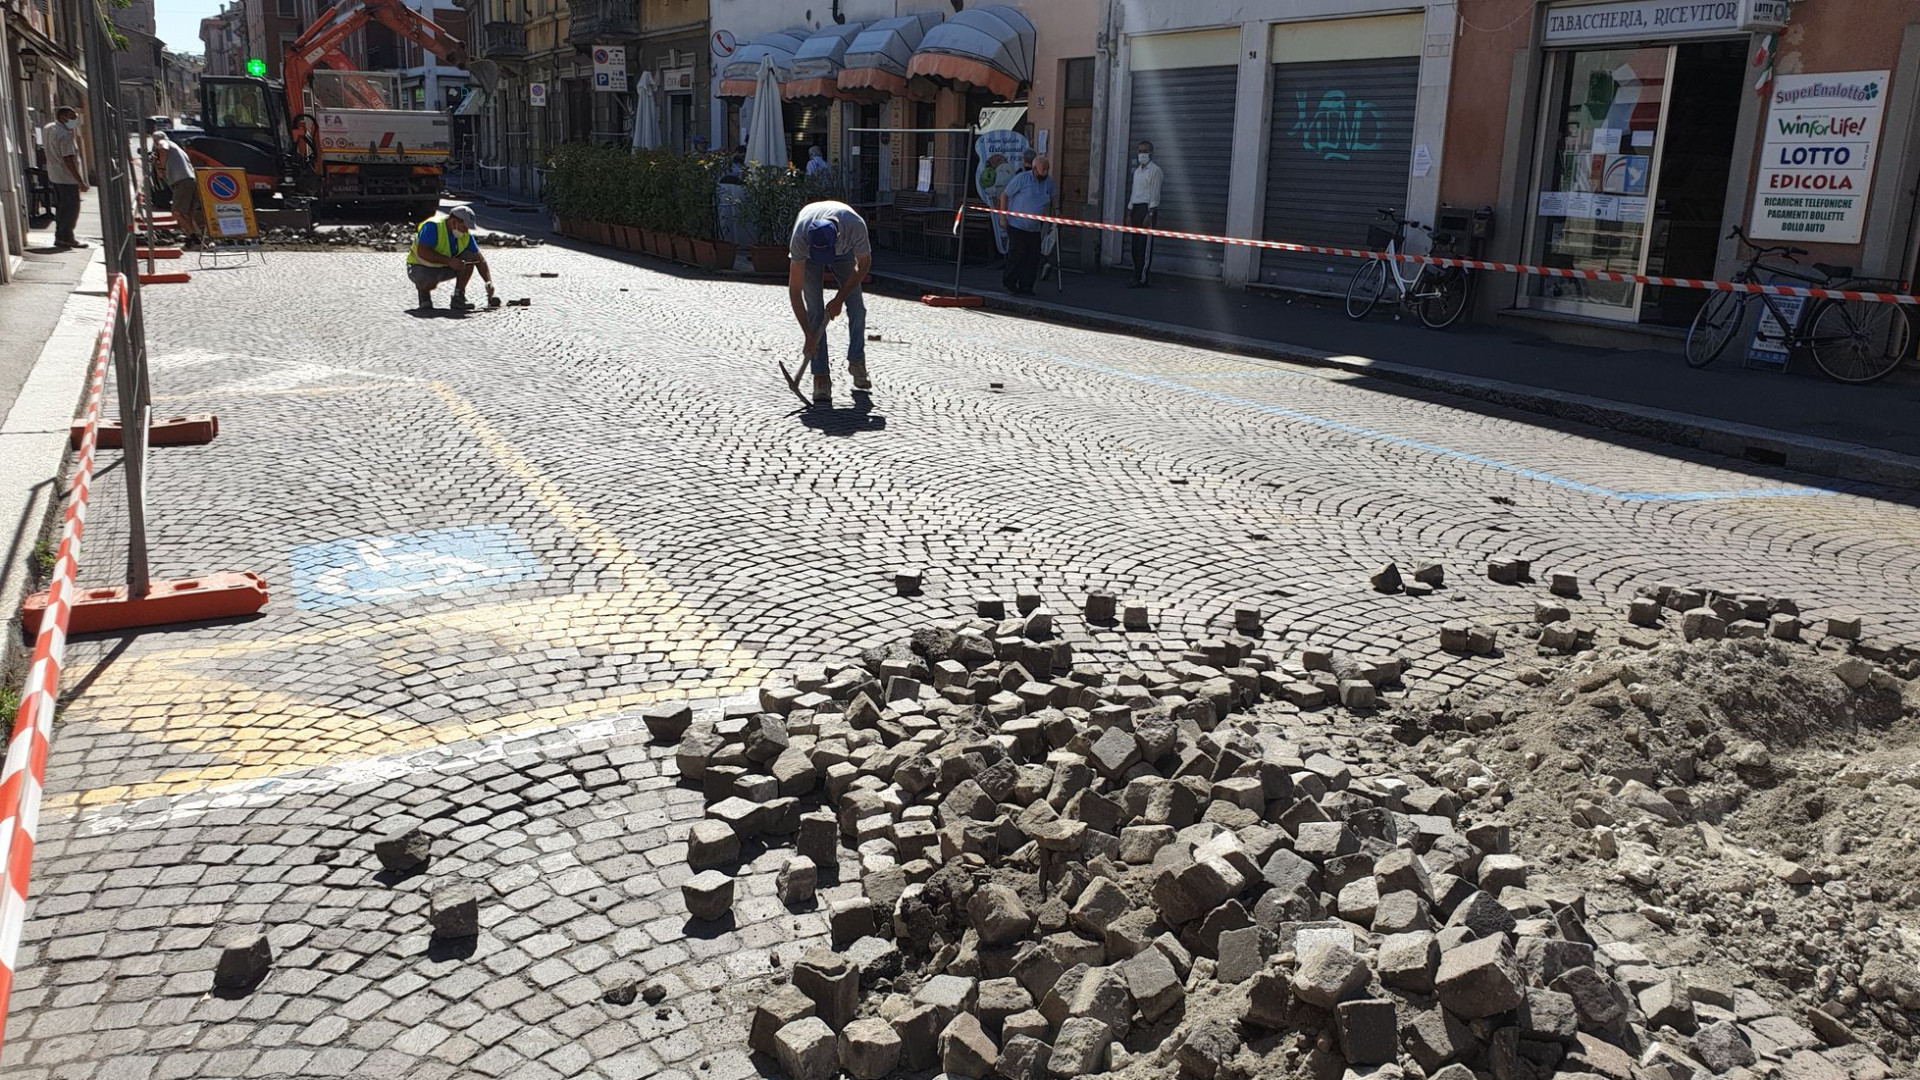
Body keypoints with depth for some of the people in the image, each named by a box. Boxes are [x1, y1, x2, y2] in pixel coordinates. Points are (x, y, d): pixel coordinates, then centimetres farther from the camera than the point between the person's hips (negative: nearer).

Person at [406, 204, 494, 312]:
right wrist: (449, 261, -39)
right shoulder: (433, 226, -25)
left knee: (470, 257, -16)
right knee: (431, 281, -41)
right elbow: (422, 252, -34)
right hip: (420, 267, -6)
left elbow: (480, 259, -2)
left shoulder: (466, 235, -5)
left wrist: (489, 283, -15)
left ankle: (458, 299, -10)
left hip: (444, 268, 6)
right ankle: (423, 290, -2)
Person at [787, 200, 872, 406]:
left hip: (844, 251, 2)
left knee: (857, 307, -6)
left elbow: (864, 264, -18)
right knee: (815, 311, -14)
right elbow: (795, 292, -35)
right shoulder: (800, 238, -42)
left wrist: (839, 299, -18)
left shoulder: (856, 226, -41)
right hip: (809, 255, -1)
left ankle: (856, 362, 16)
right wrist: (809, 336, -35)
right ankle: (821, 377, -10)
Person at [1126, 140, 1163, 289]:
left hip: (1147, 209, -8)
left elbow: (1155, 195, -12)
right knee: (1136, 246, 7)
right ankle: (1137, 276, 11)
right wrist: (1129, 213, 17)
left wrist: (1150, 215, -19)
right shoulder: (1137, 170, 19)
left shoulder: (1155, 170, -7)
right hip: (1136, 209, 8)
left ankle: (1141, 279, -9)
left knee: (1144, 247, -9)